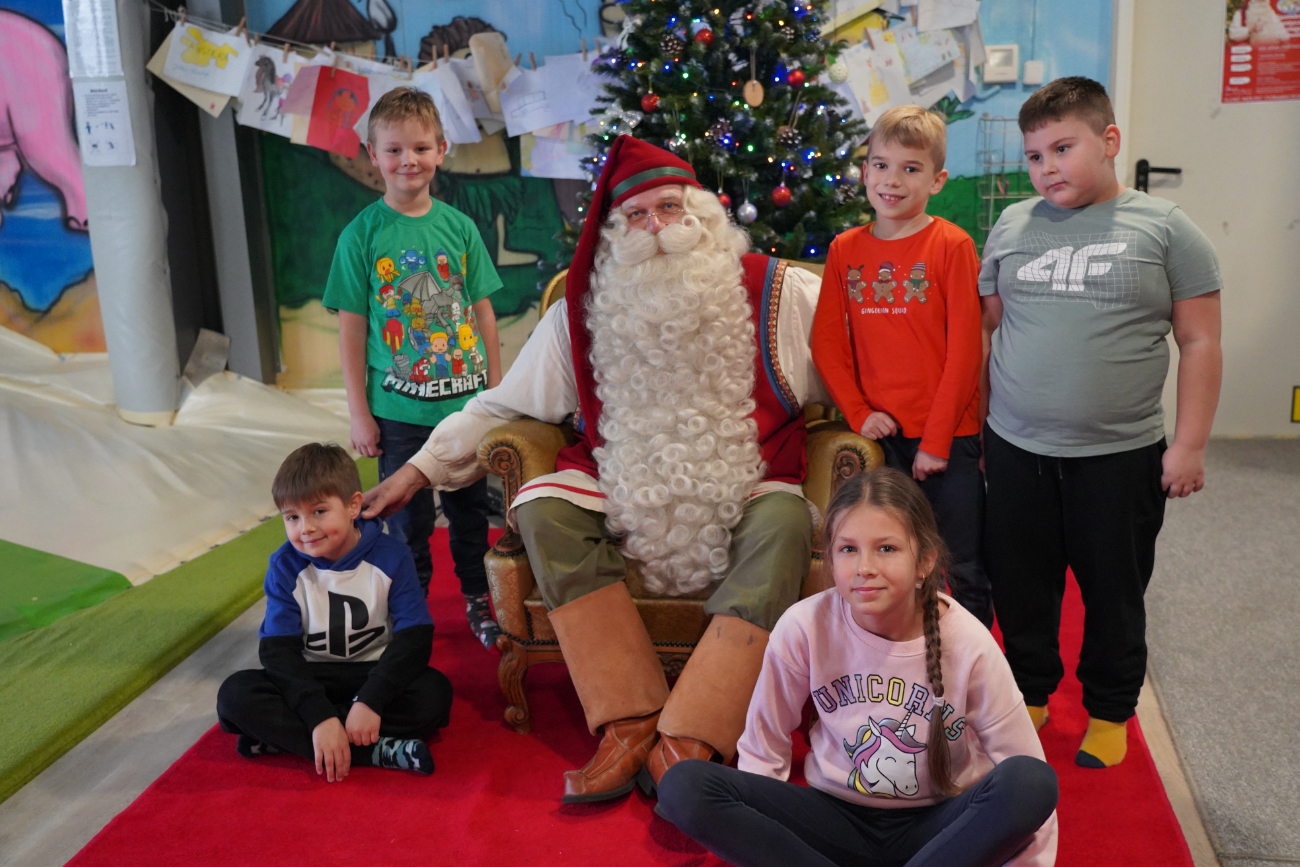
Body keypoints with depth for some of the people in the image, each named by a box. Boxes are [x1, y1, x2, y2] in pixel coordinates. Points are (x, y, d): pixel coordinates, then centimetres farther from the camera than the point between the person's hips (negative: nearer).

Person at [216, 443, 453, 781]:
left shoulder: (390, 556, -11)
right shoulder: (285, 566, -8)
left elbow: (415, 637, -16)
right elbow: (277, 650, -14)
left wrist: (370, 701, -30)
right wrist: (320, 717, -29)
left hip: (374, 674, -1)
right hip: (309, 680, 1)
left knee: (435, 692, -30)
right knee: (235, 694, -25)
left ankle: (283, 735, -24)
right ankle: (374, 751, -30)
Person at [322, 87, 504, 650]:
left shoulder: (459, 227, 1)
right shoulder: (361, 235, -5)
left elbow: (482, 313, 6)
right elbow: (352, 329, -3)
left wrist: (496, 392, 5)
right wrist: (358, 411, -4)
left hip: (466, 401, 2)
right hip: (398, 410, -2)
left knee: (470, 507, 15)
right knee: (408, 519, 10)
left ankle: (478, 597, 35)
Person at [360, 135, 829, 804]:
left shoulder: (773, 292, -1)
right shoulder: (579, 315, 5)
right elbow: (502, 404, 13)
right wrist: (422, 467, 11)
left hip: (743, 497, -2)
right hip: (626, 495, 2)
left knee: (783, 524, -34)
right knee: (542, 509, -24)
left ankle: (687, 744, -32)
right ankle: (629, 727, -25)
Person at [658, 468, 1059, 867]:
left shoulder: (969, 645, -16)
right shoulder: (803, 627, -14)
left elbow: (1027, 791, -8)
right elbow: (762, 748, 0)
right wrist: (755, 834, -7)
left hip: (938, 827, 0)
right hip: (839, 817, 1)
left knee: (1032, 782, -32)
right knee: (682, 786, -21)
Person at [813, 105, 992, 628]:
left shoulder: (952, 245, -5)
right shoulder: (845, 250, 6)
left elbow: (964, 349, -8)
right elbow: (827, 341, 7)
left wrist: (937, 439, -11)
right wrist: (859, 413, -4)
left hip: (948, 438, -3)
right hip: (881, 438, 3)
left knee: (963, 573, 4)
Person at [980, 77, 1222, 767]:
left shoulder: (1163, 228, -3)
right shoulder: (1012, 226, 6)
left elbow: (1199, 342, -2)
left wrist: (1188, 444, -6)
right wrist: (975, 423, 10)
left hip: (1120, 455, -2)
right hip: (1016, 451, 3)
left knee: (1113, 592, 12)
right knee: (1021, 586, 13)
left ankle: (1109, 711, 32)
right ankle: (1030, 693, 34)